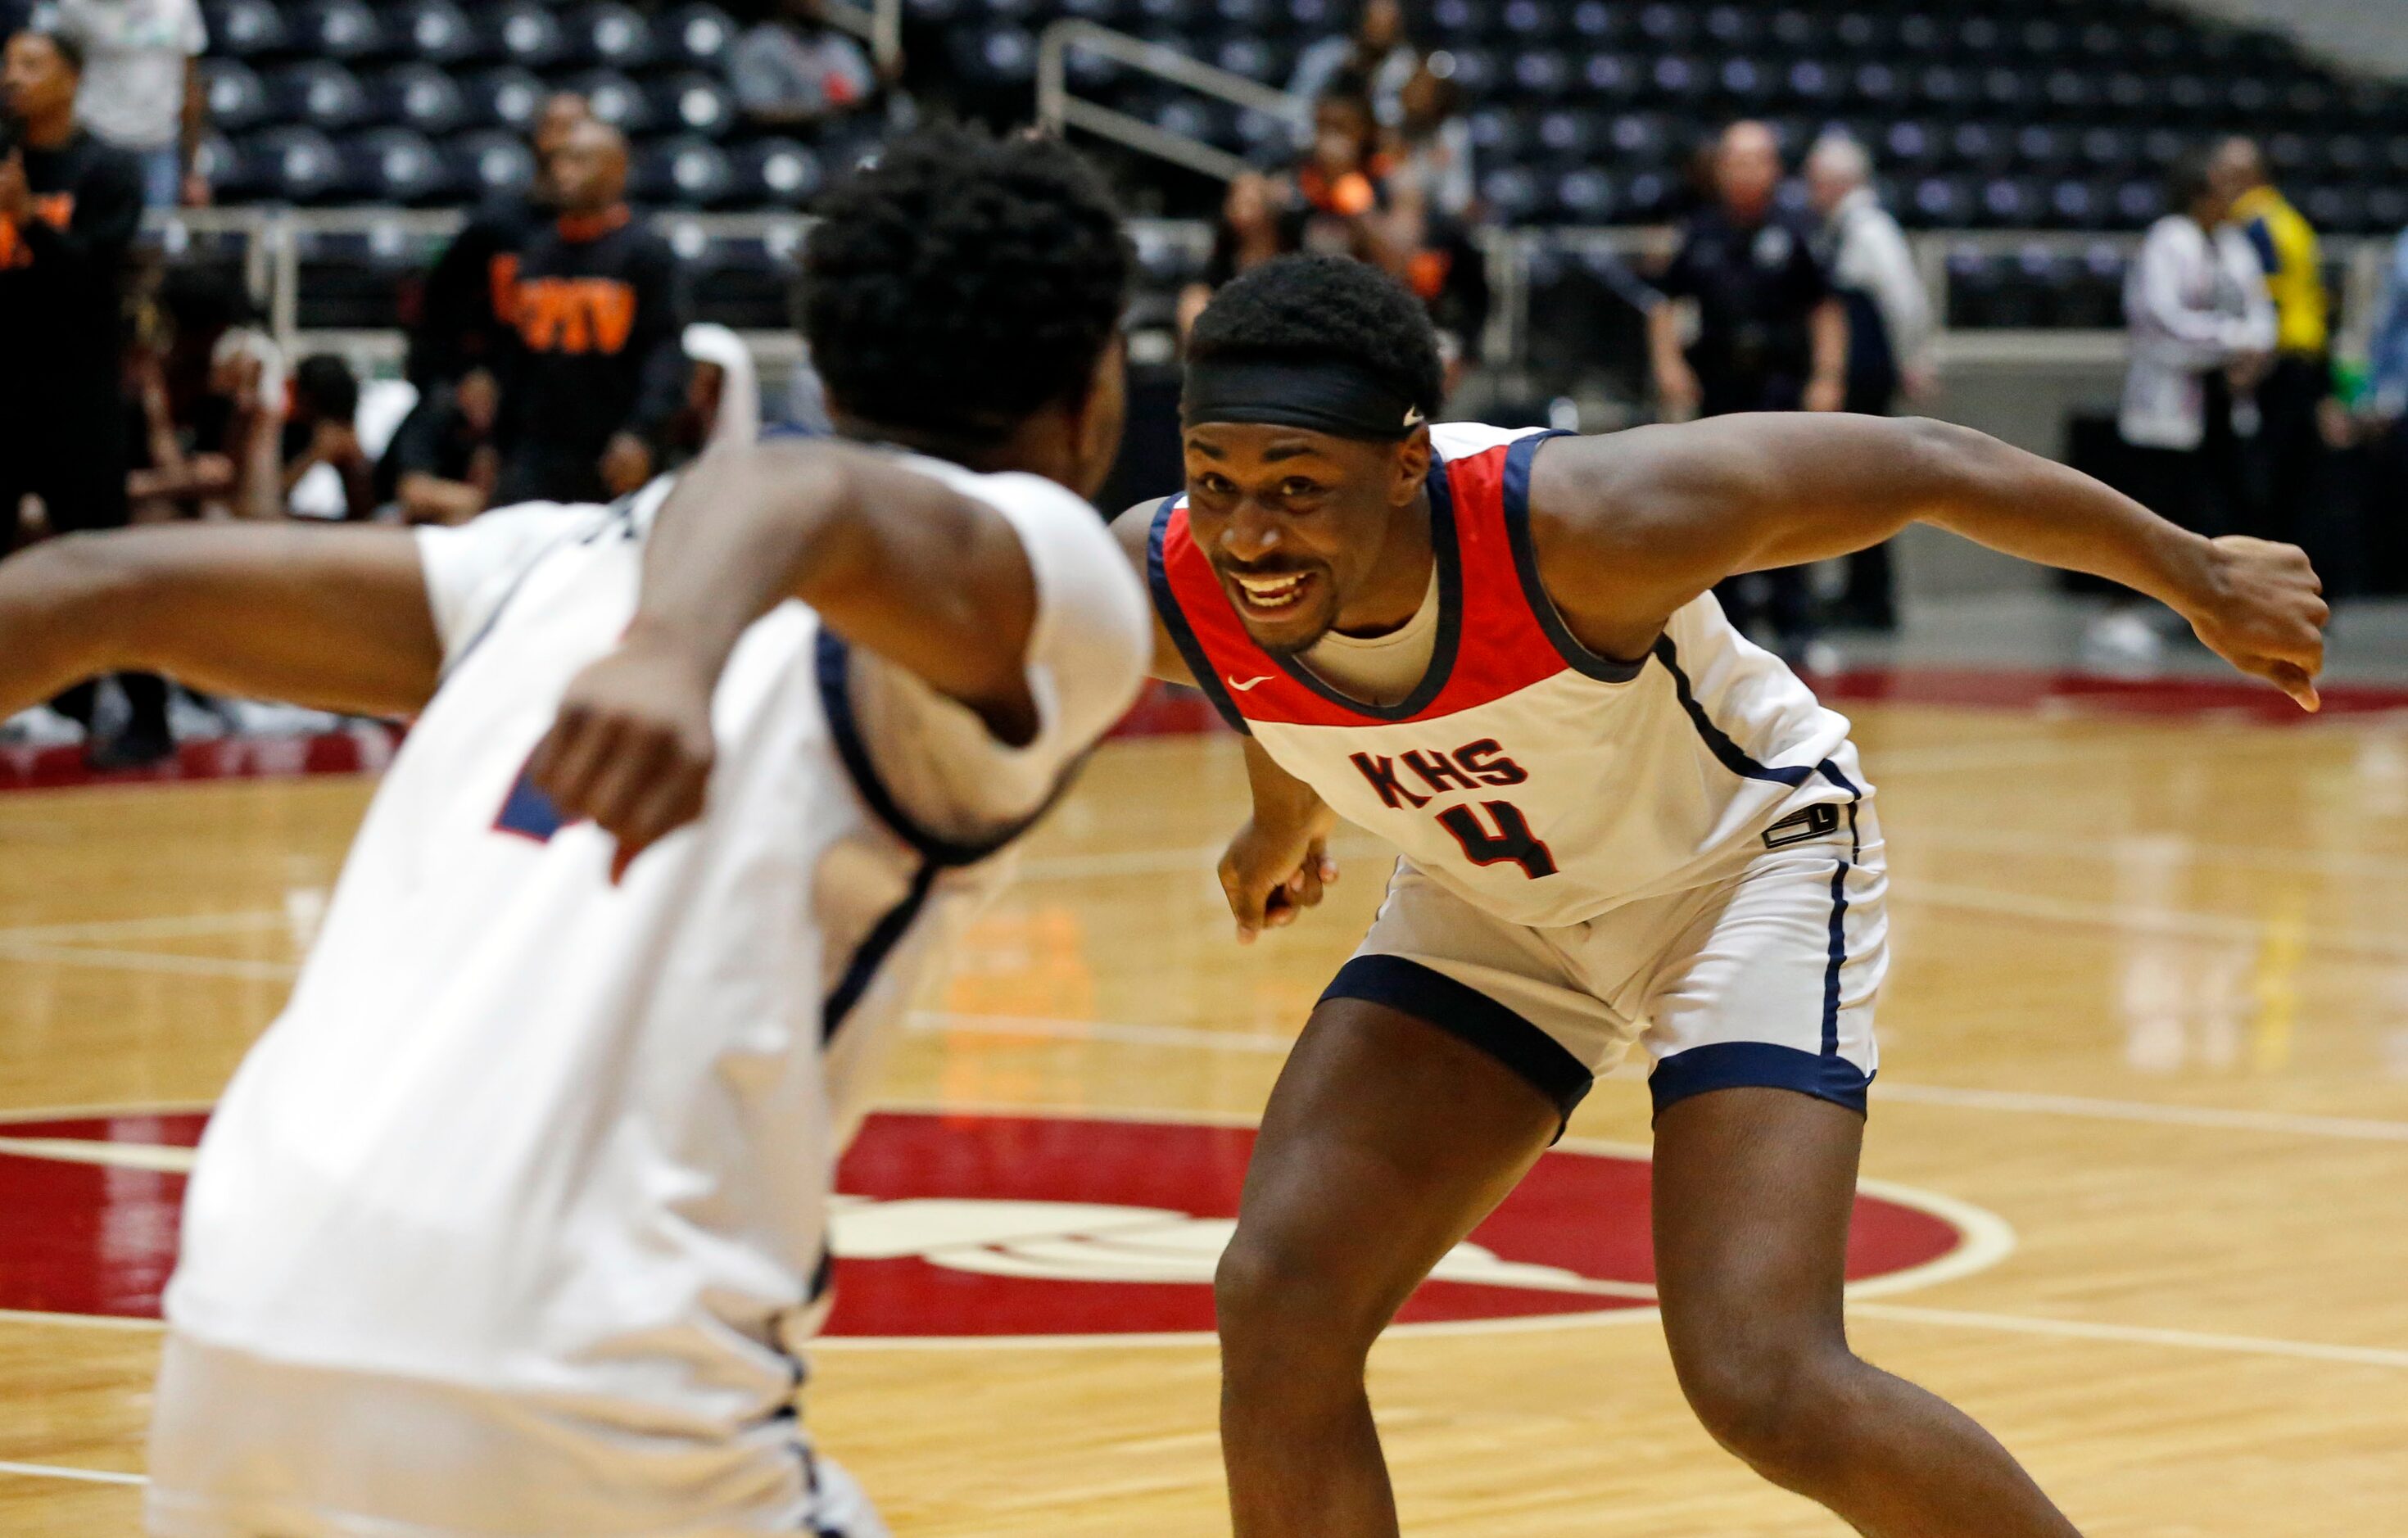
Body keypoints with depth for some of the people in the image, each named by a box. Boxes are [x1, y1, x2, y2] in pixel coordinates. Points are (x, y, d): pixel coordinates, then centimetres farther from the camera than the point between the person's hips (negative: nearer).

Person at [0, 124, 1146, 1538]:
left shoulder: (576, 560, 24)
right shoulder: (1051, 578, 6)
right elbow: (806, 498, -17)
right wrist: (680, 653, -38)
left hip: (242, 1339, 6)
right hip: (581, 1409, -6)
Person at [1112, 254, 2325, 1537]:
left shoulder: (1590, 525, -38)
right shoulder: (1153, 591, -25)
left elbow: (1930, 467, -23)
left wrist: (2198, 577, -9)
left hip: (1745, 865, -4)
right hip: (1491, 904, 5)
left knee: (1765, 1388, -18)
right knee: (1279, 1303, -12)